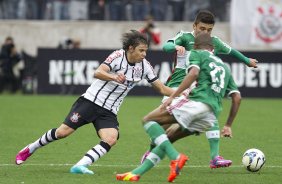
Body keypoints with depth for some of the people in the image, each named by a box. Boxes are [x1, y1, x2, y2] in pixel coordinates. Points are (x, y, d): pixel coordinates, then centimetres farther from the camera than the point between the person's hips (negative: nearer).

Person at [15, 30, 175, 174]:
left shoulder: (144, 65, 0)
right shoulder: (118, 56, -15)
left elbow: (162, 89, 7)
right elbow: (98, 73, -29)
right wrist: (113, 77, -48)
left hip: (109, 112, 5)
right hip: (91, 101, -5)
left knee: (111, 139, -24)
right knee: (63, 132, -6)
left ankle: (80, 166, -26)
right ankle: (29, 150, 17)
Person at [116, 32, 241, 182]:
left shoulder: (196, 54, 14)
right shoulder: (224, 67, 32)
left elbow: (193, 73, -8)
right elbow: (237, 98, 24)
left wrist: (172, 97, -12)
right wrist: (228, 126, 30)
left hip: (197, 102, -7)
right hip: (211, 117, 7)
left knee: (149, 120, 0)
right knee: (167, 138, 18)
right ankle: (137, 173, 10)